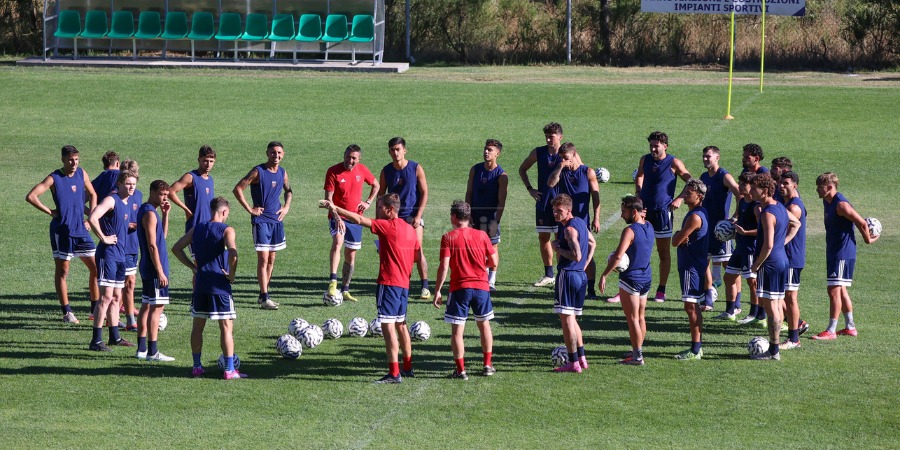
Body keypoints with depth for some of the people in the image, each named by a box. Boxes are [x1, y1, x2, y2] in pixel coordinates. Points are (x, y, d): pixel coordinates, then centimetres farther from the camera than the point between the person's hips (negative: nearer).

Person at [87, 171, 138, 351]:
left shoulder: (128, 204, 14)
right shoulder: (111, 200, -13)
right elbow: (92, 218, -27)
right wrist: (103, 238, -21)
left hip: (120, 254, 9)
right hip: (108, 254, -9)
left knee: (116, 297, 15)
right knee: (106, 297, -11)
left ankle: (115, 337, 24)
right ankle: (96, 341, -11)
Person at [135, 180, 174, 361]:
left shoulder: (146, 211, 14)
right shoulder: (149, 213, -16)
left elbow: (162, 235, 21)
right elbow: (152, 245, -20)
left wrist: (165, 214, 9)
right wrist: (160, 271, -20)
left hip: (148, 270, 10)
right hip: (155, 268, -10)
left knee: (147, 306, 12)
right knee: (157, 307, -8)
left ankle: (142, 349, 15)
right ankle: (152, 351, -9)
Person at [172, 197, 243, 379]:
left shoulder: (197, 229, 8)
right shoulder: (227, 230, -8)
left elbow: (176, 248, 9)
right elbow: (232, 253, -25)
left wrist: (193, 266, 11)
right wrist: (231, 275, -11)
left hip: (200, 284, 5)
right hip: (220, 285, -5)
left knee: (197, 325, 14)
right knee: (226, 326, 0)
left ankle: (197, 366, 17)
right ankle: (229, 369, -2)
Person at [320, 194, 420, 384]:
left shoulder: (388, 226, -12)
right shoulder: (410, 228, 11)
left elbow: (359, 219, -16)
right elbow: (418, 255, 18)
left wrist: (335, 209, -11)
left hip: (389, 282, -9)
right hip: (404, 283, 9)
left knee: (388, 326, -9)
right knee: (400, 325, 21)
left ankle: (394, 373, -13)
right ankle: (407, 368, 30)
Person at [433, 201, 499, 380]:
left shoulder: (448, 238, -6)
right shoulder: (481, 235, 0)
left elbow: (443, 267, -11)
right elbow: (494, 262, 2)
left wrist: (437, 291, -5)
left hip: (459, 288, -3)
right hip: (481, 286, 3)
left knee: (457, 330, 3)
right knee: (484, 325, 20)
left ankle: (461, 370, 0)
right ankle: (487, 365, 23)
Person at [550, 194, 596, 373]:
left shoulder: (569, 229, -16)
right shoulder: (581, 223, 13)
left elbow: (576, 255, -25)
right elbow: (592, 243, 28)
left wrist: (558, 249, -11)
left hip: (567, 275, -10)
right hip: (581, 276, 10)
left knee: (566, 319, -6)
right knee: (572, 318, 18)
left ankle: (574, 362, -7)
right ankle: (582, 358, 18)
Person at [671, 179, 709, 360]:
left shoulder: (695, 217, -20)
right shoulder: (701, 213, 13)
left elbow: (676, 242, -19)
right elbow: (678, 239, 15)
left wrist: (678, 236, 1)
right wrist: (679, 235, -7)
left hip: (691, 267, -10)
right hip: (696, 265, 10)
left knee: (691, 306, -7)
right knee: (694, 307, 16)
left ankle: (695, 350, -6)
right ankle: (697, 346, 22)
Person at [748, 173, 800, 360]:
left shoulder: (767, 213, -19)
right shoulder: (780, 208, 9)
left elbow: (768, 245, -24)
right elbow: (796, 224, 28)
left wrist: (756, 265, -13)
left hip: (770, 262, -10)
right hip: (782, 259, 10)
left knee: (771, 306, -5)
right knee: (778, 305, 14)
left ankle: (773, 352, -3)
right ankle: (775, 346, 20)